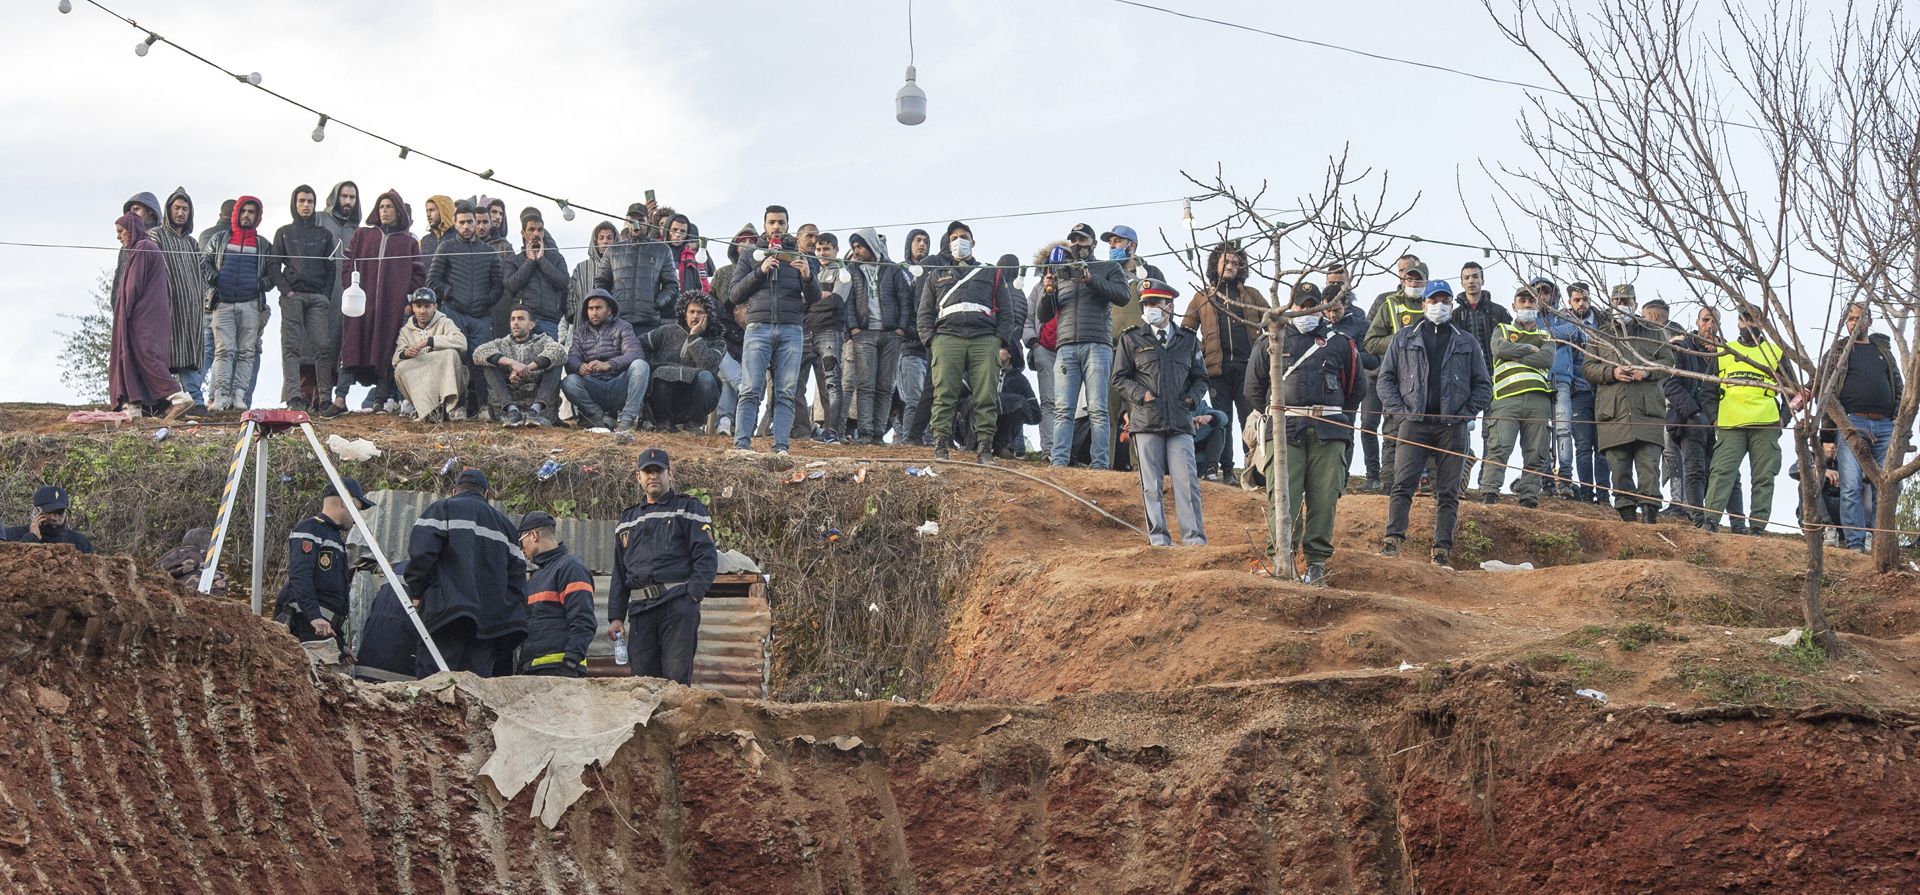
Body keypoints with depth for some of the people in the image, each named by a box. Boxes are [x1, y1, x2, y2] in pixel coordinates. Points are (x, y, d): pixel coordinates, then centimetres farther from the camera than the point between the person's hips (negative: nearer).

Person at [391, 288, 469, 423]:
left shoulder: (444, 323, 4)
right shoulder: (406, 330, 12)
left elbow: (461, 342, -19)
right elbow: (395, 360, -2)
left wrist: (430, 341, -26)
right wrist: (404, 354, -27)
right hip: (418, 383, 2)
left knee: (451, 353, -28)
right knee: (401, 368, -25)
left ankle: (450, 405, -32)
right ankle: (427, 410, -35)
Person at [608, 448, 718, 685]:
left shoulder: (689, 509, 9)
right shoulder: (628, 519, 24)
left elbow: (707, 557, -1)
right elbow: (619, 573, 25)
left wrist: (692, 596, -13)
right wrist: (615, 616, 15)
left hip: (678, 604, -5)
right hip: (640, 608, 5)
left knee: (677, 678, -12)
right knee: (643, 677, -1)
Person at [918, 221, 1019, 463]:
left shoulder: (992, 273, 24)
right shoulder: (936, 275, 25)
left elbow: (1004, 312, 17)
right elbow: (925, 311, 18)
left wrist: (1003, 343, 3)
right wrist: (930, 340, 2)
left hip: (985, 340, 0)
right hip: (947, 337, 0)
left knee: (986, 397, -9)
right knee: (944, 395, -12)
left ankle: (984, 448, -10)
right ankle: (940, 446, -13)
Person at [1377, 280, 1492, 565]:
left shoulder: (1467, 343, 14)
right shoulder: (1403, 339, 13)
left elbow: (1483, 385, 15)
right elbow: (1386, 378, 10)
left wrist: (1466, 413, 1)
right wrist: (1399, 410, -3)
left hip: (1452, 427, 1)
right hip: (1414, 424, -1)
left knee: (1448, 493, -1)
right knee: (1403, 484, -13)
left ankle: (1442, 549, 0)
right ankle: (1393, 539, -16)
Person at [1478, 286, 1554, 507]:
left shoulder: (1545, 336, 25)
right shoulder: (1502, 330, 23)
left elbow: (1548, 359, 3)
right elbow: (1499, 348, -2)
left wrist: (1515, 355, 0)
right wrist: (1530, 349, 3)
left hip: (1538, 399, 2)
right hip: (1507, 398, -2)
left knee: (1536, 452, -3)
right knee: (1499, 447, -16)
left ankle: (1529, 495, -2)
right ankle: (1489, 491, -20)